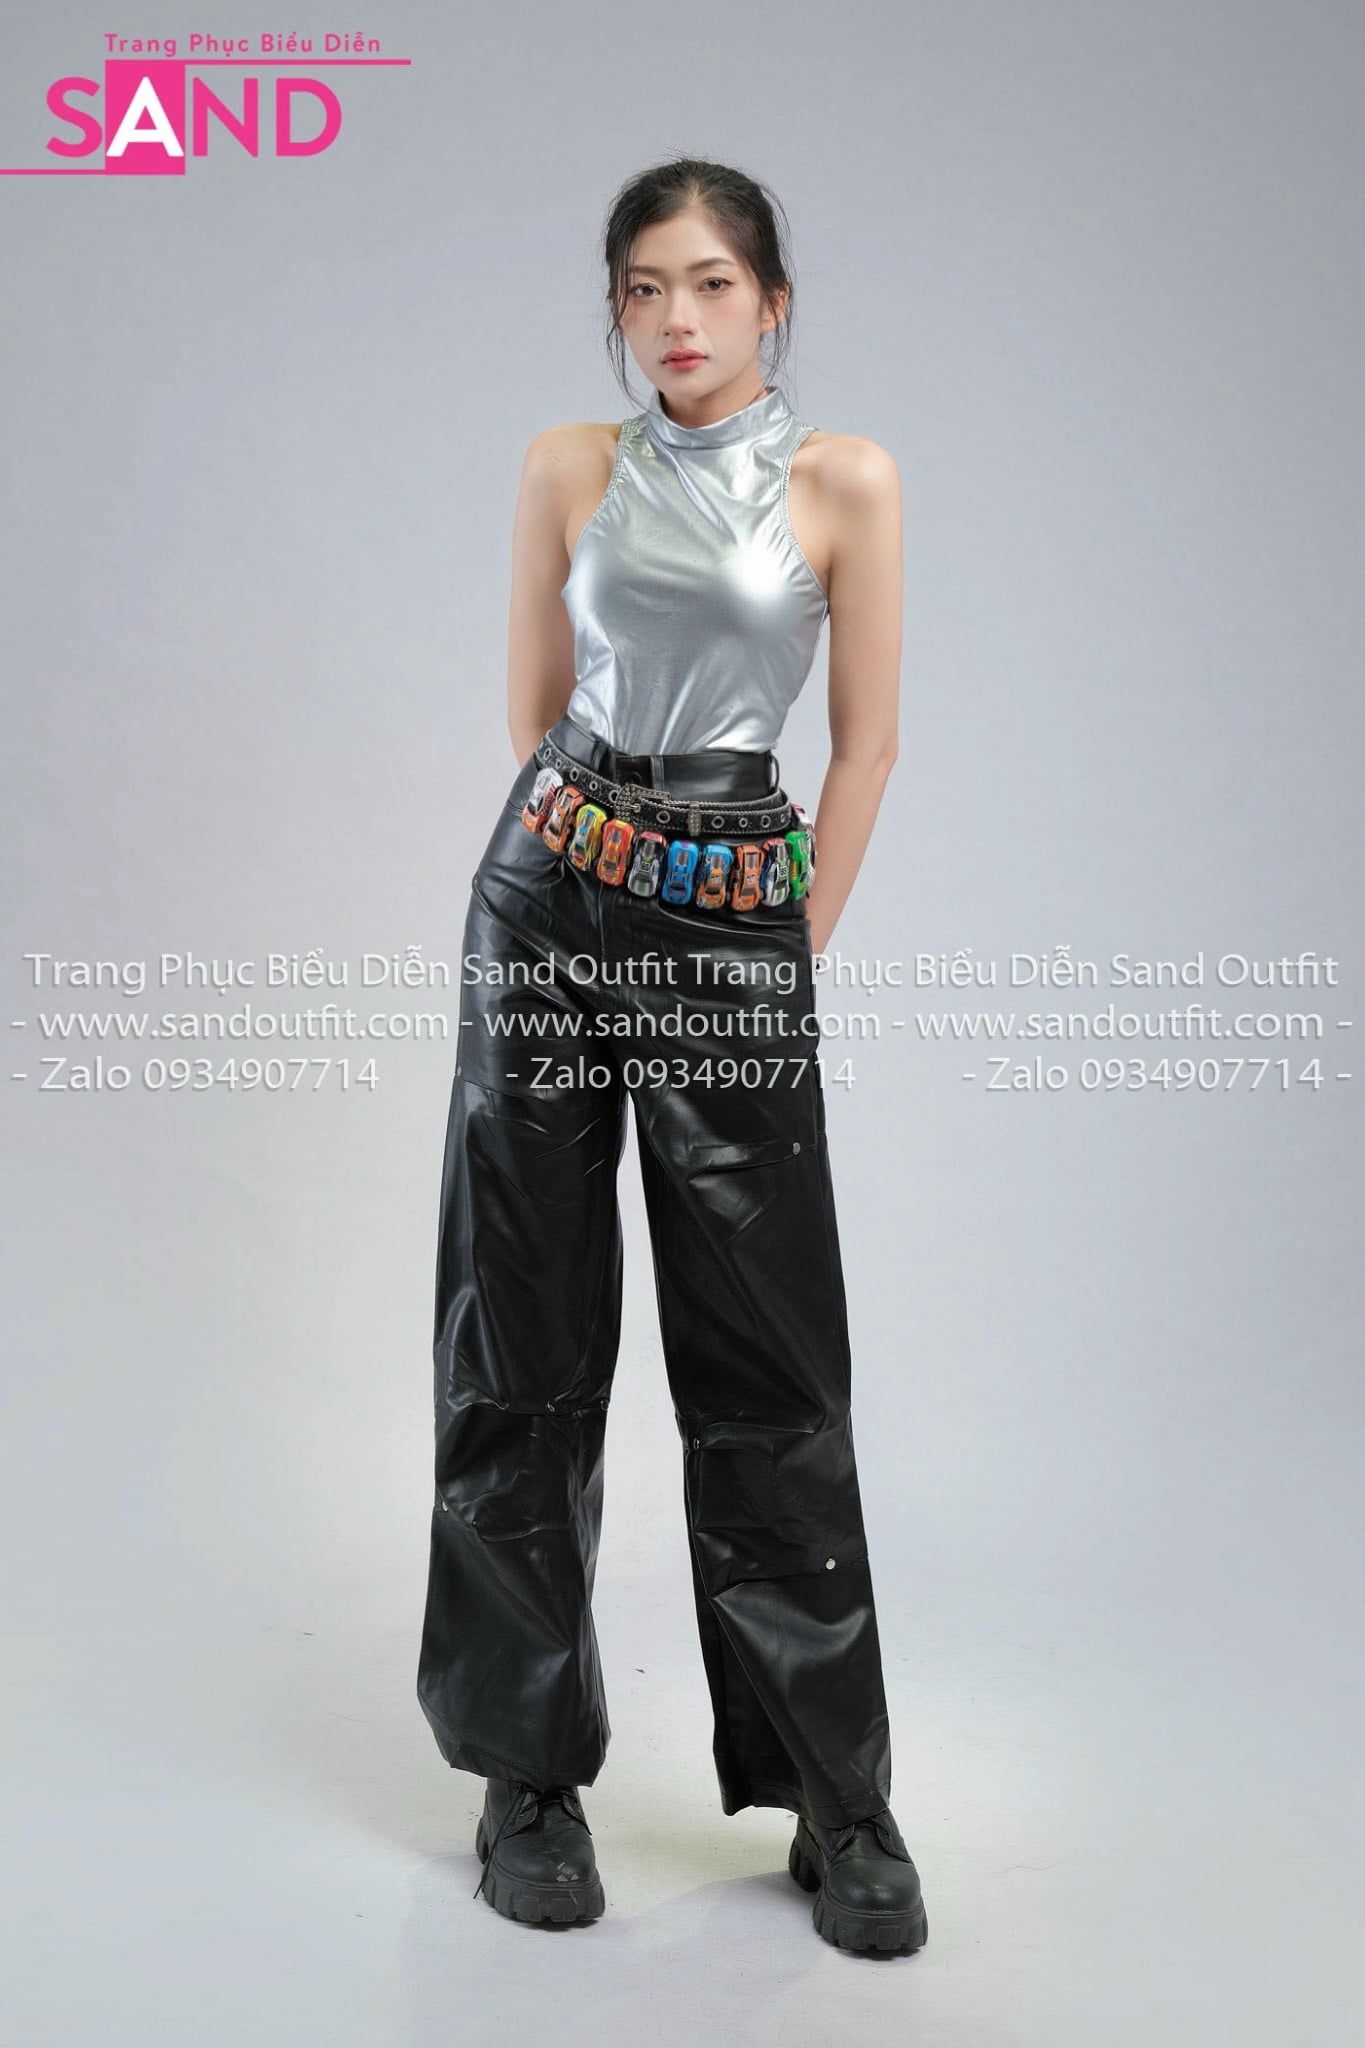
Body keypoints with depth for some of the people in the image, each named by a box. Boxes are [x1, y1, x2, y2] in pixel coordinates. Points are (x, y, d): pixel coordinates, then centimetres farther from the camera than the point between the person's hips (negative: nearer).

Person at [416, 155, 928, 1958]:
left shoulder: (845, 482, 1)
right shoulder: (569, 468, 7)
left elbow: (867, 742, 2)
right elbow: (536, 711, 12)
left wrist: (793, 952, 0)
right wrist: (602, 850, 9)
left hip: (738, 922, -2)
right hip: (552, 897, 2)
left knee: (766, 1358, 1)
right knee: (527, 1338, 4)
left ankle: (838, 1799, 15)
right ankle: (529, 1761, 19)